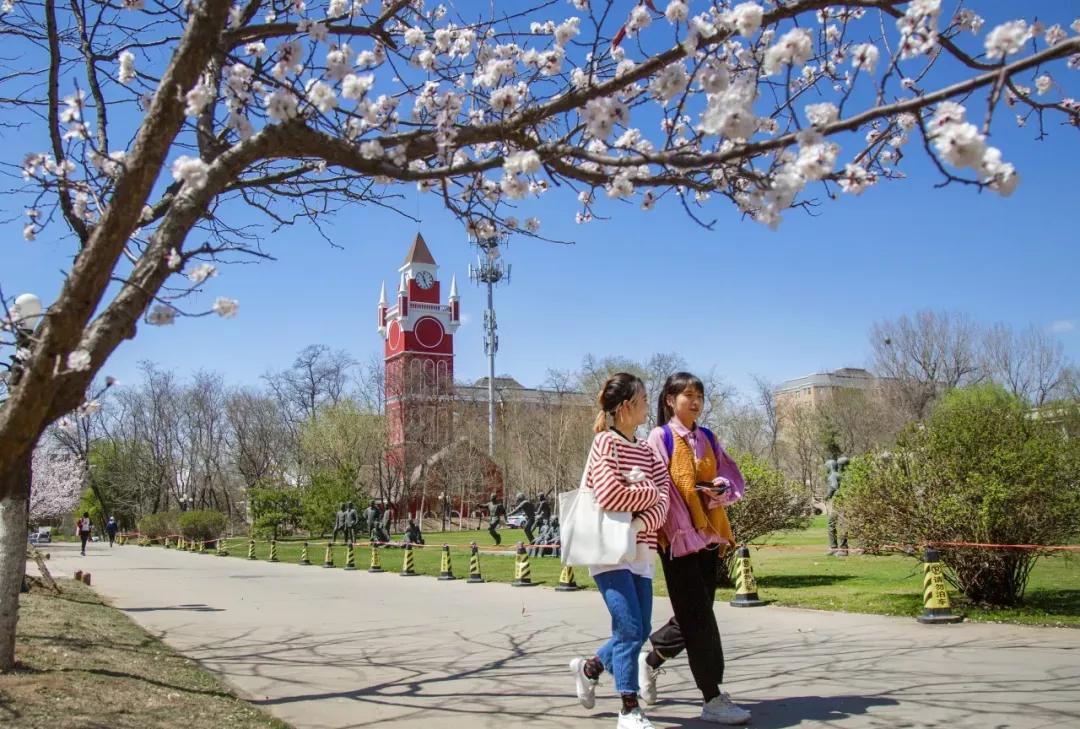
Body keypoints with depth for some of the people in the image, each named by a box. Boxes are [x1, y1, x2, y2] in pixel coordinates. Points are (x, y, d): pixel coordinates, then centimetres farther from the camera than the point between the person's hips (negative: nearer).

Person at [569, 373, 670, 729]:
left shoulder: (646, 451, 14)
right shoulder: (606, 442, -7)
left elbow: (663, 499, 1)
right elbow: (610, 495, -20)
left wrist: (641, 523, -18)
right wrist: (651, 492, -6)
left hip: (641, 551, 7)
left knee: (639, 630, 7)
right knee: (630, 627, -10)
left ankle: (589, 667, 32)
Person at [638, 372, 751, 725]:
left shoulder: (708, 438, 13)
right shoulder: (660, 437, -4)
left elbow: (734, 478, 11)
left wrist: (720, 489, -12)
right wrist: (682, 530, -18)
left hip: (708, 535, 6)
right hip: (678, 536, -6)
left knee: (694, 616, 12)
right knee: (699, 618, -6)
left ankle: (650, 661, 34)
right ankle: (712, 698, 1)